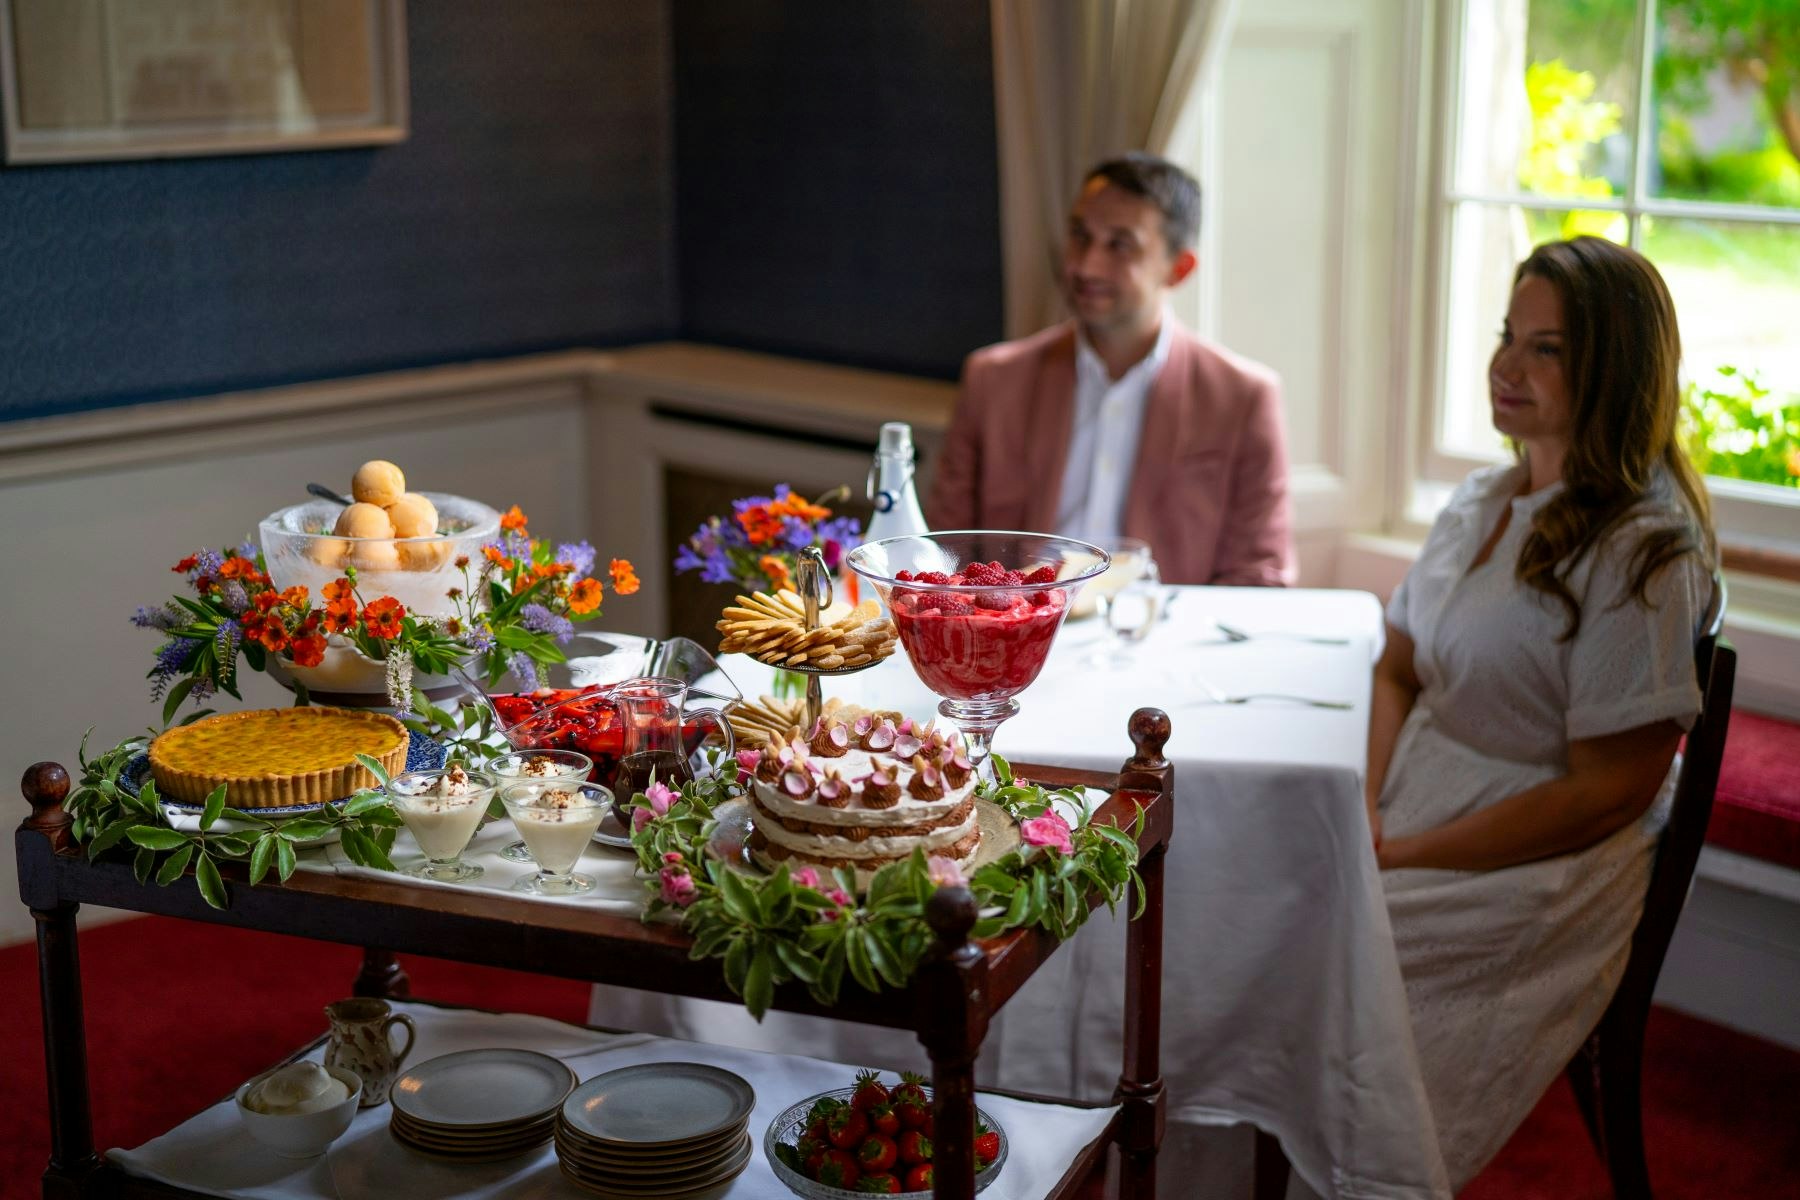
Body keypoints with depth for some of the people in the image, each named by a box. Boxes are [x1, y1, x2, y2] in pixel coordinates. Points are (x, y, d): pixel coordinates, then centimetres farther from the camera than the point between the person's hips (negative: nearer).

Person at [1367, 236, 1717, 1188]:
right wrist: (1367, 806, -2)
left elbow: (1609, 791, -17)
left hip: (1538, 874, -7)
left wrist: (1403, 855, -17)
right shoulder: (1478, 503, 10)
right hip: (1407, 820, 7)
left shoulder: (1642, 553, -15)